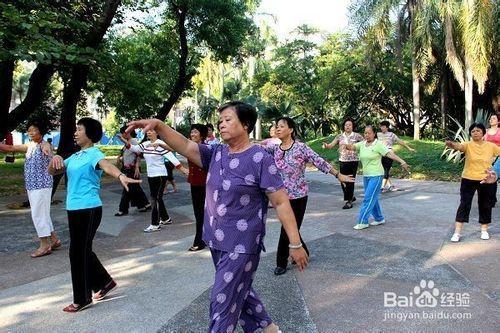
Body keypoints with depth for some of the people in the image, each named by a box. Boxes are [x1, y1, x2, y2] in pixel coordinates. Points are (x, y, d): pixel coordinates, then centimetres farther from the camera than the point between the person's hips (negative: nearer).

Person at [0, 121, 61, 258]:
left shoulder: (45, 145, -14)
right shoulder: (29, 146, 11)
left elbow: (47, 149, -37)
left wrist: (46, 150, -59)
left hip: (42, 185, -9)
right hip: (31, 186, 9)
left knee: (38, 214, -4)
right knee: (42, 214, 14)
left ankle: (45, 245, 6)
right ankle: (54, 240, 26)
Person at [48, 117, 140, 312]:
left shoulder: (94, 154, -12)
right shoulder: (75, 156, 15)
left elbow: (107, 165, -34)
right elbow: (52, 172, 18)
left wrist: (121, 176, -55)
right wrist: (55, 159, -4)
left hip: (88, 210, -9)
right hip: (74, 209, 9)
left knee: (78, 252, -2)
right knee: (82, 250, 17)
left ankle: (82, 299, 13)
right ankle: (104, 282, 34)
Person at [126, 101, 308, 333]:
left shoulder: (260, 158, -15)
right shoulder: (216, 153, 4)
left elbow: (281, 202, -16)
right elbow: (185, 147, -6)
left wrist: (295, 243, -16)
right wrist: (158, 125, -22)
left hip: (242, 244, -7)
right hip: (217, 241, 7)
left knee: (223, 301, 1)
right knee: (239, 292, 23)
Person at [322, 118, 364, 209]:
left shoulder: (357, 136, -1)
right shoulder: (340, 136, 7)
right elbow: (331, 145, 0)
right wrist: (326, 146, -22)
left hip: (353, 161, -4)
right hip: (342, 161, 4)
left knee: (350, 181, -4)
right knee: (343, 181, 8)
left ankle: (349, 201, 6)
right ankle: (351, 196, 32)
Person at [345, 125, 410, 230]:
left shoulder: (378, 145, -10)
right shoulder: (362, 144, 7)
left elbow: (390, 154, -17)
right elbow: (352, 147, -6)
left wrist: (402, 162, -28)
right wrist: (346, 145, -29)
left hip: (376, 176, -7)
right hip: (366, 176, 7)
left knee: (368, 199, -8)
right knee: (372, 198, 15)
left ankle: (363, 222, -3)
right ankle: (379, 219, 29)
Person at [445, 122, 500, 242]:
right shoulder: (468, 145, -10)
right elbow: (458, 146, -31)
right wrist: (451, 144, -53)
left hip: (487, 181, 2)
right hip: (468, 179, -2)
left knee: (485, 205, 12)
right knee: (464, 204, -2)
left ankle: (484, 230, 31)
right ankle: (457, 233, 2)